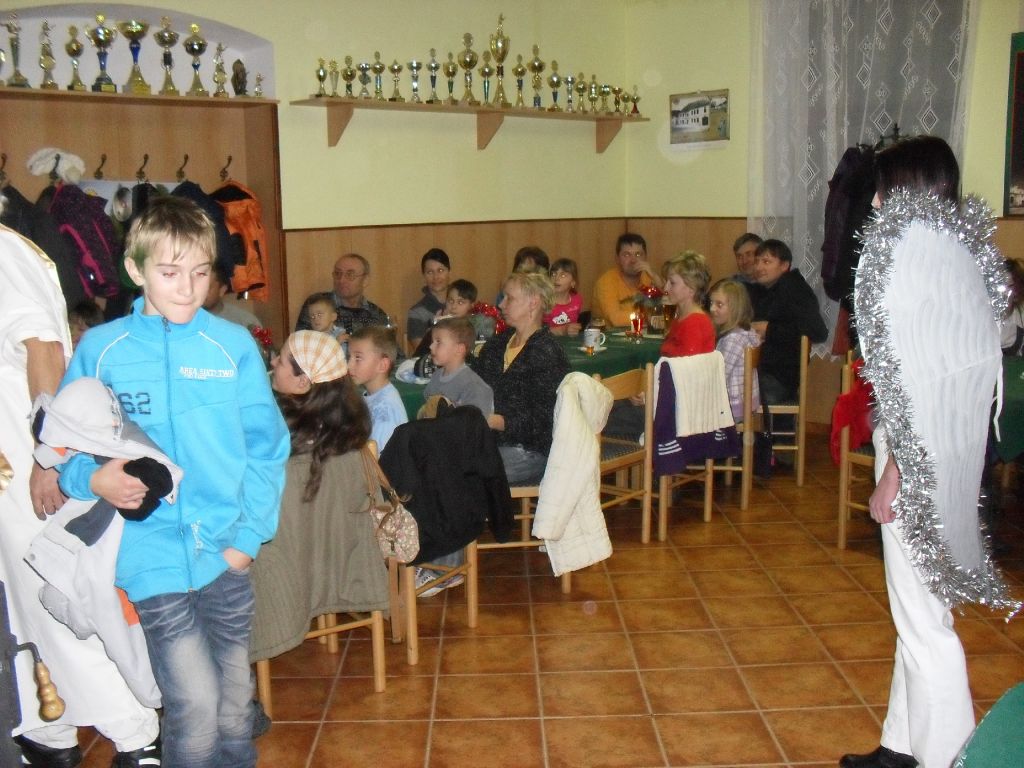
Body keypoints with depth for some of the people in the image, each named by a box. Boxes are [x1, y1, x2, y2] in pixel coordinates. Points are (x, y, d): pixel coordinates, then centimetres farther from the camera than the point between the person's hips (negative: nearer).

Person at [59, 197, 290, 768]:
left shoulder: (234, 345, -1)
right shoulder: (100, 349, -2)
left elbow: (267, 447, 1)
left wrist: (248, 536, -6)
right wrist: (94, 479, -16)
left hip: (227, 555, 2)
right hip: (153, 559, -1)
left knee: (234, 703, 15)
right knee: (195, 705, -6)